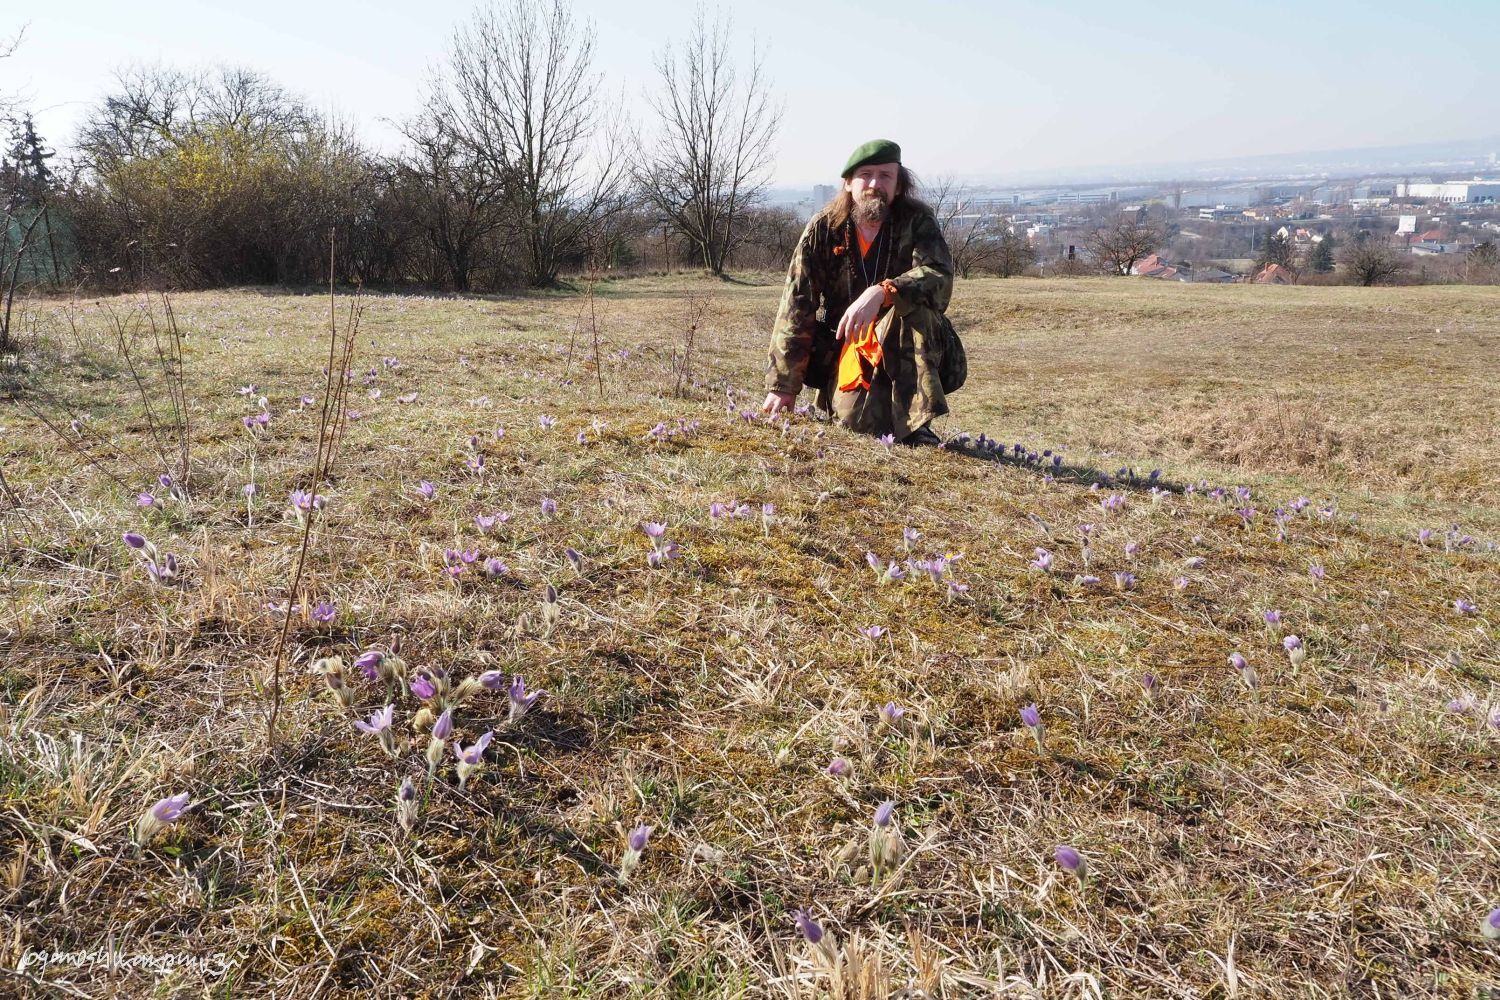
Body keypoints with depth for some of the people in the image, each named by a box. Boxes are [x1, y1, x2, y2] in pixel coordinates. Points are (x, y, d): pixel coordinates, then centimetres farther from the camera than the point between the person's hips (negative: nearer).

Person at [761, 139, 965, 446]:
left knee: (914, 305, -31)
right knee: (861, 420, -26)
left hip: (908, 349, 0)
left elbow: (940, 277, -26)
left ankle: (915, 423, -24)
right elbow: (795, 307, -9)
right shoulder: (824, 228, -6)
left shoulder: (917, 221, -8)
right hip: (846, 348, 0)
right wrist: (782, 385, -13)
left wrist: (881, 293, -44)